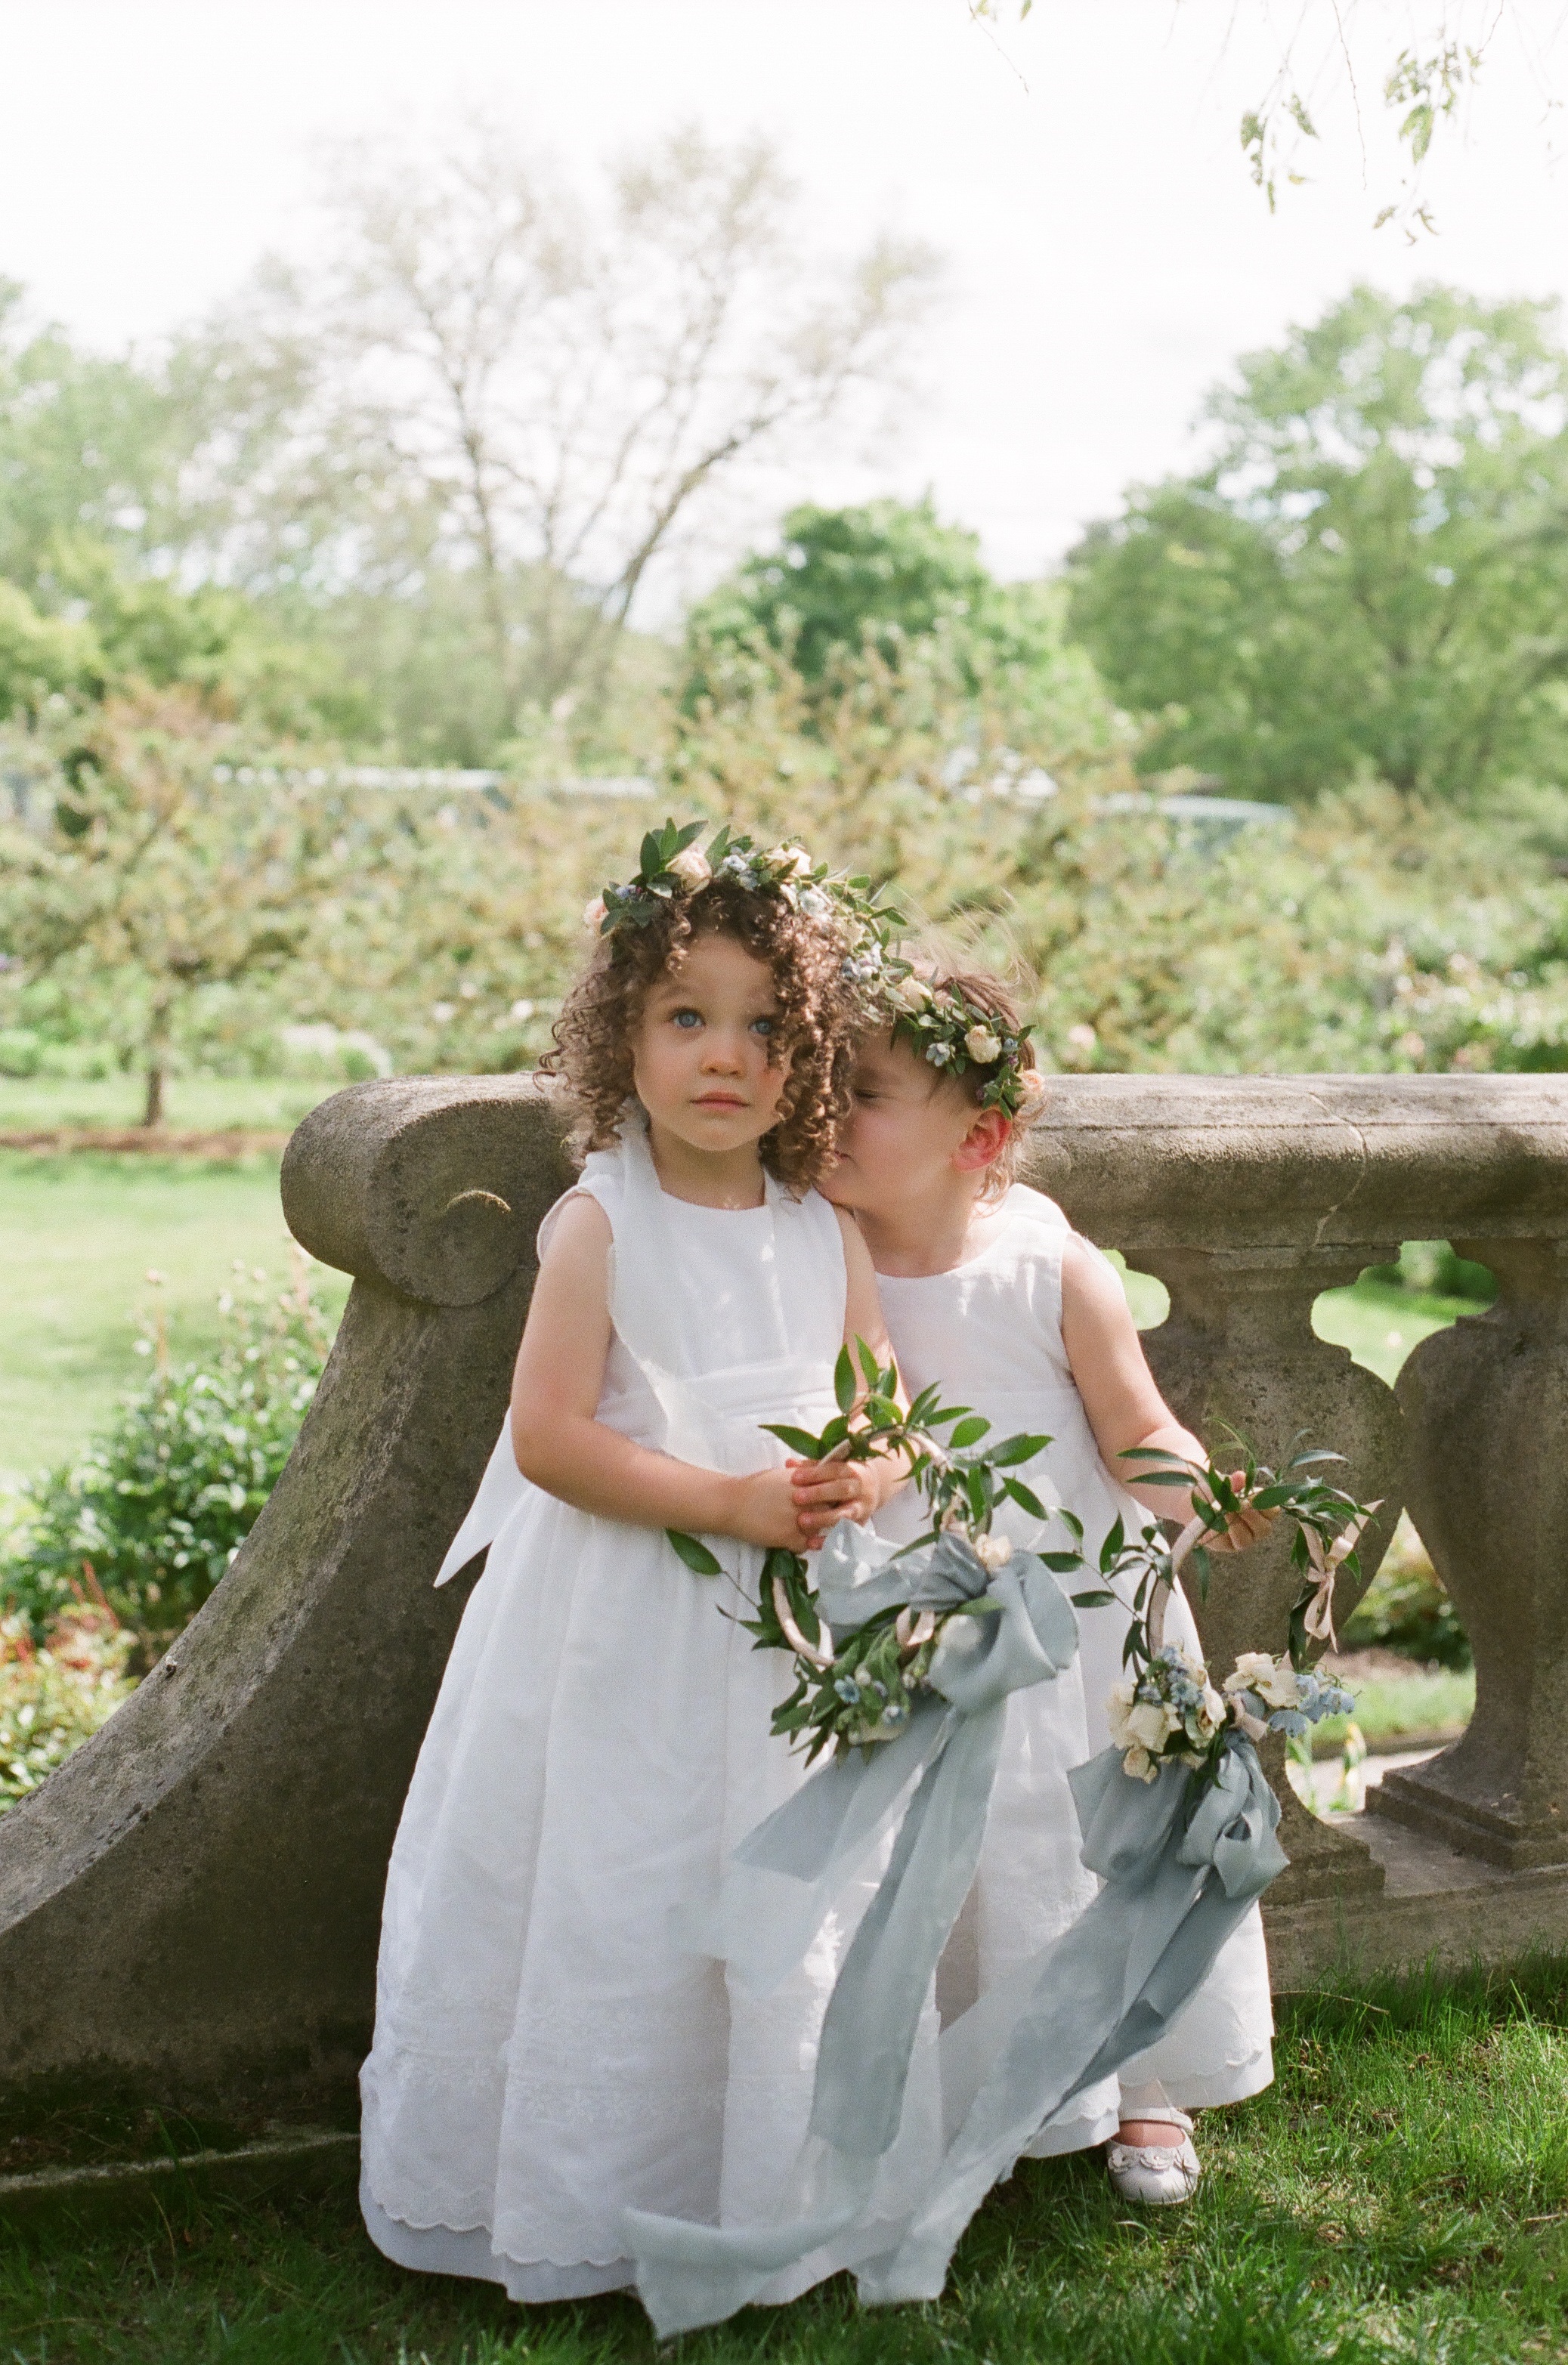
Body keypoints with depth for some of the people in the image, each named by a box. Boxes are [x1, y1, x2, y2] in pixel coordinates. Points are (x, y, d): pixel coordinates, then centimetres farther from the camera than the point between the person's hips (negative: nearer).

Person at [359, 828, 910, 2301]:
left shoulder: (827, 1231, 3)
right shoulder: (599, 1225, -11)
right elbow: (549, 1435, -16)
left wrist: (868, 1478, -12)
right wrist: (727, 1501, -21)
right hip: (621, 1632, -4)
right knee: (607, 1914, 4)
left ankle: (764, 2195, 31)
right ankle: (573, 2206, 24)